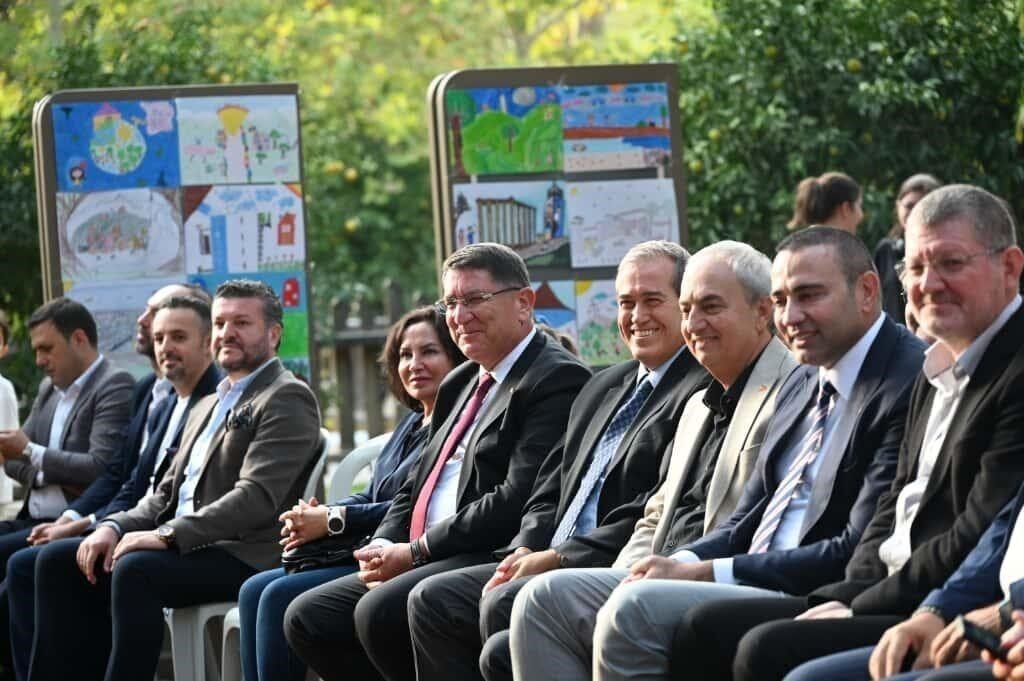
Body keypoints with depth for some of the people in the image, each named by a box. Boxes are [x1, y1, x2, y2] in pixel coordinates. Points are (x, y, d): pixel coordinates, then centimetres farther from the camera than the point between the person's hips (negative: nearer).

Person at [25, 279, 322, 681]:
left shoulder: (287, 399, -5)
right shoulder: (208, 406, 24)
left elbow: (257, 497, -17)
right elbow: (167, 493, 23)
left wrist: (167, 535, -23)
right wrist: (114, 527, 1)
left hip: (244, 554, -9)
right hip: (185, 545, 9)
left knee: (135, 568, -33)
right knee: (59, 563, -4)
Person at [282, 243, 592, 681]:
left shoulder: (558, 380, -9)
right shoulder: (459, 385, 22)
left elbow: (518, 501, -19)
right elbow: (416, 485, 24)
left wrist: (415, 552, -14)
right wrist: (382, 549, 2)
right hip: (427, 562, 10)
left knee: (381, 611, -30)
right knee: (307, 617, 1)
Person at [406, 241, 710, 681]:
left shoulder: (701, 392, -9)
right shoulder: (603, 388, 21)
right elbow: (551, 491, 21)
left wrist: (557, 558, -16)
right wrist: (525, 553, 0)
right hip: (547, 563, 9)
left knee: (504, 604, -29)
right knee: (433, 599, -1)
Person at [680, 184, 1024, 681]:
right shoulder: (938, 371, 20)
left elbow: (979, 538, -19)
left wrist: (860, 606, -13)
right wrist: (850, 594, 2)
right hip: (888, 595, 10)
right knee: (707, 629, 3)